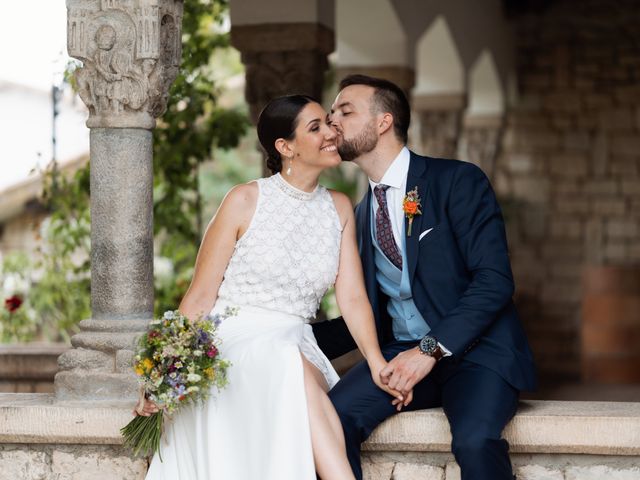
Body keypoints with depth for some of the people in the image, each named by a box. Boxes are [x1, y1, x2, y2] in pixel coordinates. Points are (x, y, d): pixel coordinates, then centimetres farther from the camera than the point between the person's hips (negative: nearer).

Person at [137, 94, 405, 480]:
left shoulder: (340, 209, 12)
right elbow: (200, 296, 0)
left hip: (296, 351, 3)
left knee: (299, 375, -35)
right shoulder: (245, 201, -1)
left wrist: (377, 363, -14)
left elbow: (352, 297, 4)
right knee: (294, 371, -37)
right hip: (233, 345, -3)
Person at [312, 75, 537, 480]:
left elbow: (495, 279, -14)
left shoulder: (457, 181, -4)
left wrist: (430, 349, -22)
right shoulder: (364, 213, 15)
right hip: (401, 355, 5)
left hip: (475, 353, -5)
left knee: (475, 439, -35)